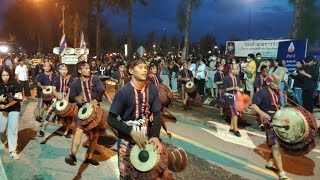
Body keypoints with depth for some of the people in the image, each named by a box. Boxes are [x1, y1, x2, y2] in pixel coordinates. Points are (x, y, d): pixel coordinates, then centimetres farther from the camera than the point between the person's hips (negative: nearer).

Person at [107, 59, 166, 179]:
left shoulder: (152, 89, -9)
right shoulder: (124, 92, -19)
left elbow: (157, 113, -1)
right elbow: (111, 119, -16)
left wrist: (155, 135, -14)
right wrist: (131, 132, -25)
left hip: (146, 133, 3)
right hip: (127, 135, -3)